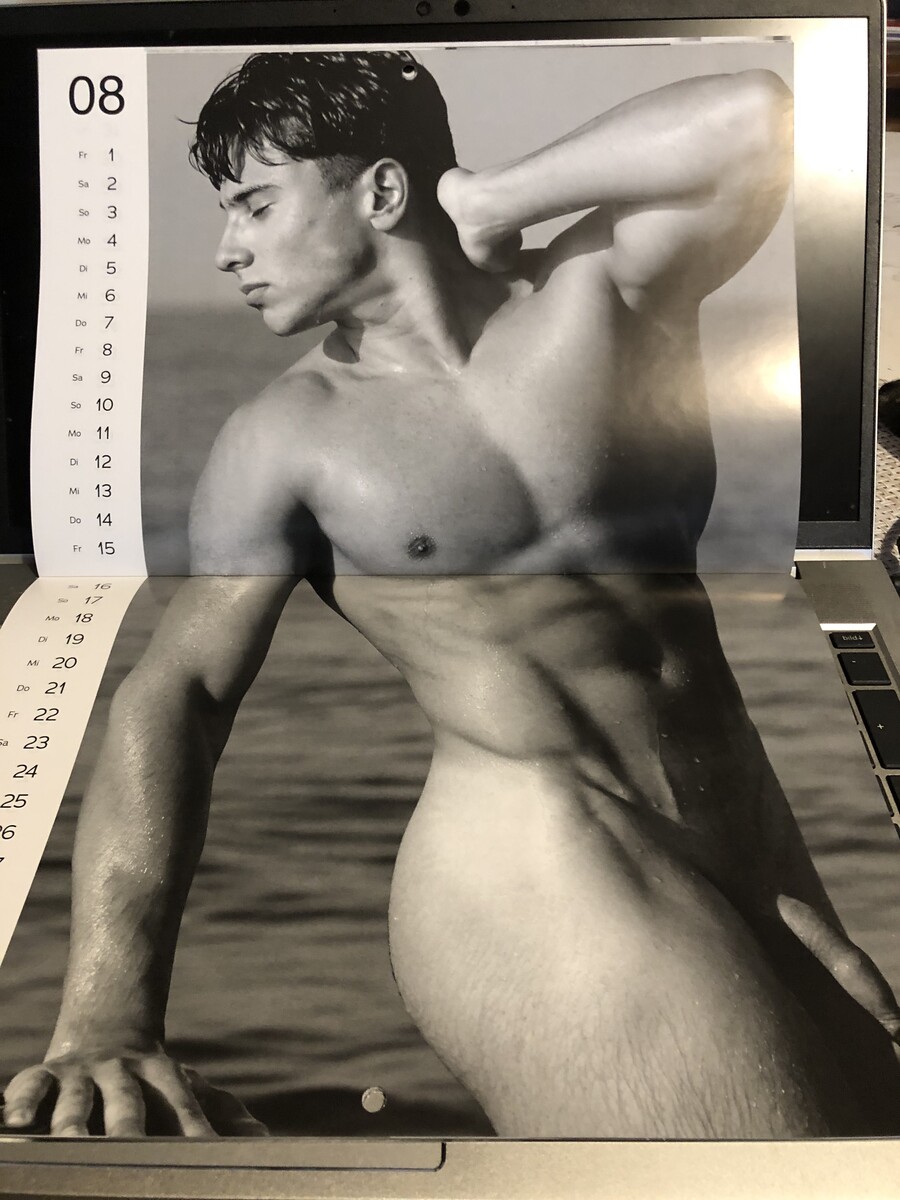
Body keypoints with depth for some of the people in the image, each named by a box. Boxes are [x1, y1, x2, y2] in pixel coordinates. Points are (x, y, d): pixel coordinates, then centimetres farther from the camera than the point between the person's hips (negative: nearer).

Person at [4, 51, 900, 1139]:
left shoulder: (601, 294, 1)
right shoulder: (291, 434, -3)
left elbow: (752, 121, -17)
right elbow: (174, 693, -13)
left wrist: (487, 204, -8)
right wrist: (107, 1016, -26)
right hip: (538, 884, -3)